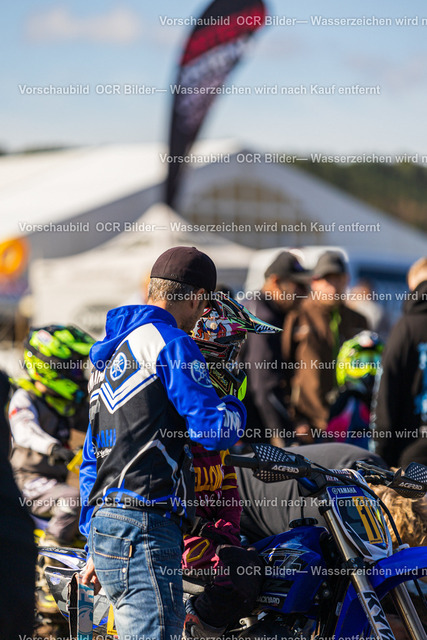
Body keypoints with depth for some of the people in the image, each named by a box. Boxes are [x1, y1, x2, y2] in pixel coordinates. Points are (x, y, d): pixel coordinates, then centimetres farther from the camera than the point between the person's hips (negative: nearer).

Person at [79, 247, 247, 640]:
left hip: (106, 521, 9)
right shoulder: (170, 342, -5)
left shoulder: (109, 352, 24)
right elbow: (213, 430, -12)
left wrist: (96, 549, 28)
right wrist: (235, 409, 12)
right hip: (145, 523, -9)